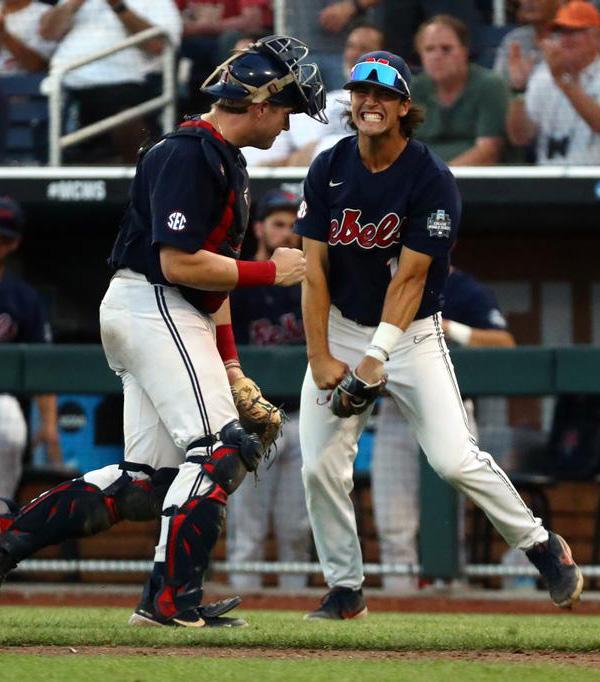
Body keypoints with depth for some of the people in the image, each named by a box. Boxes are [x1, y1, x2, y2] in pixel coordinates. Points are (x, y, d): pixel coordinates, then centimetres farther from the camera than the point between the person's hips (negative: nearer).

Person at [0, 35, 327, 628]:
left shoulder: (226, 158, 18)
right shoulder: (188, 155, -15)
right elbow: (180, 264, -21)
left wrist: (229, 362, 18)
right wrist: (269, 272, -13)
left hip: (172, 316, 10)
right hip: (152, 307, -10)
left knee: (145, 483, 7)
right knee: (222, 451, -15)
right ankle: (169, 601, -16)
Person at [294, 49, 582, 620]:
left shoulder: (433, 180, -15)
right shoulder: (329, 170, -4)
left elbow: (410, 277, -18)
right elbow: (314, 269, -5)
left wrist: (375, 359, -25)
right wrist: (321, 358, -12)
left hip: (411, 334, -3)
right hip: (340, 329, 3)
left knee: (454, 459, -15)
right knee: (320, 468, -6)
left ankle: (541, 545, 4)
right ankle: (345, 591, 9)